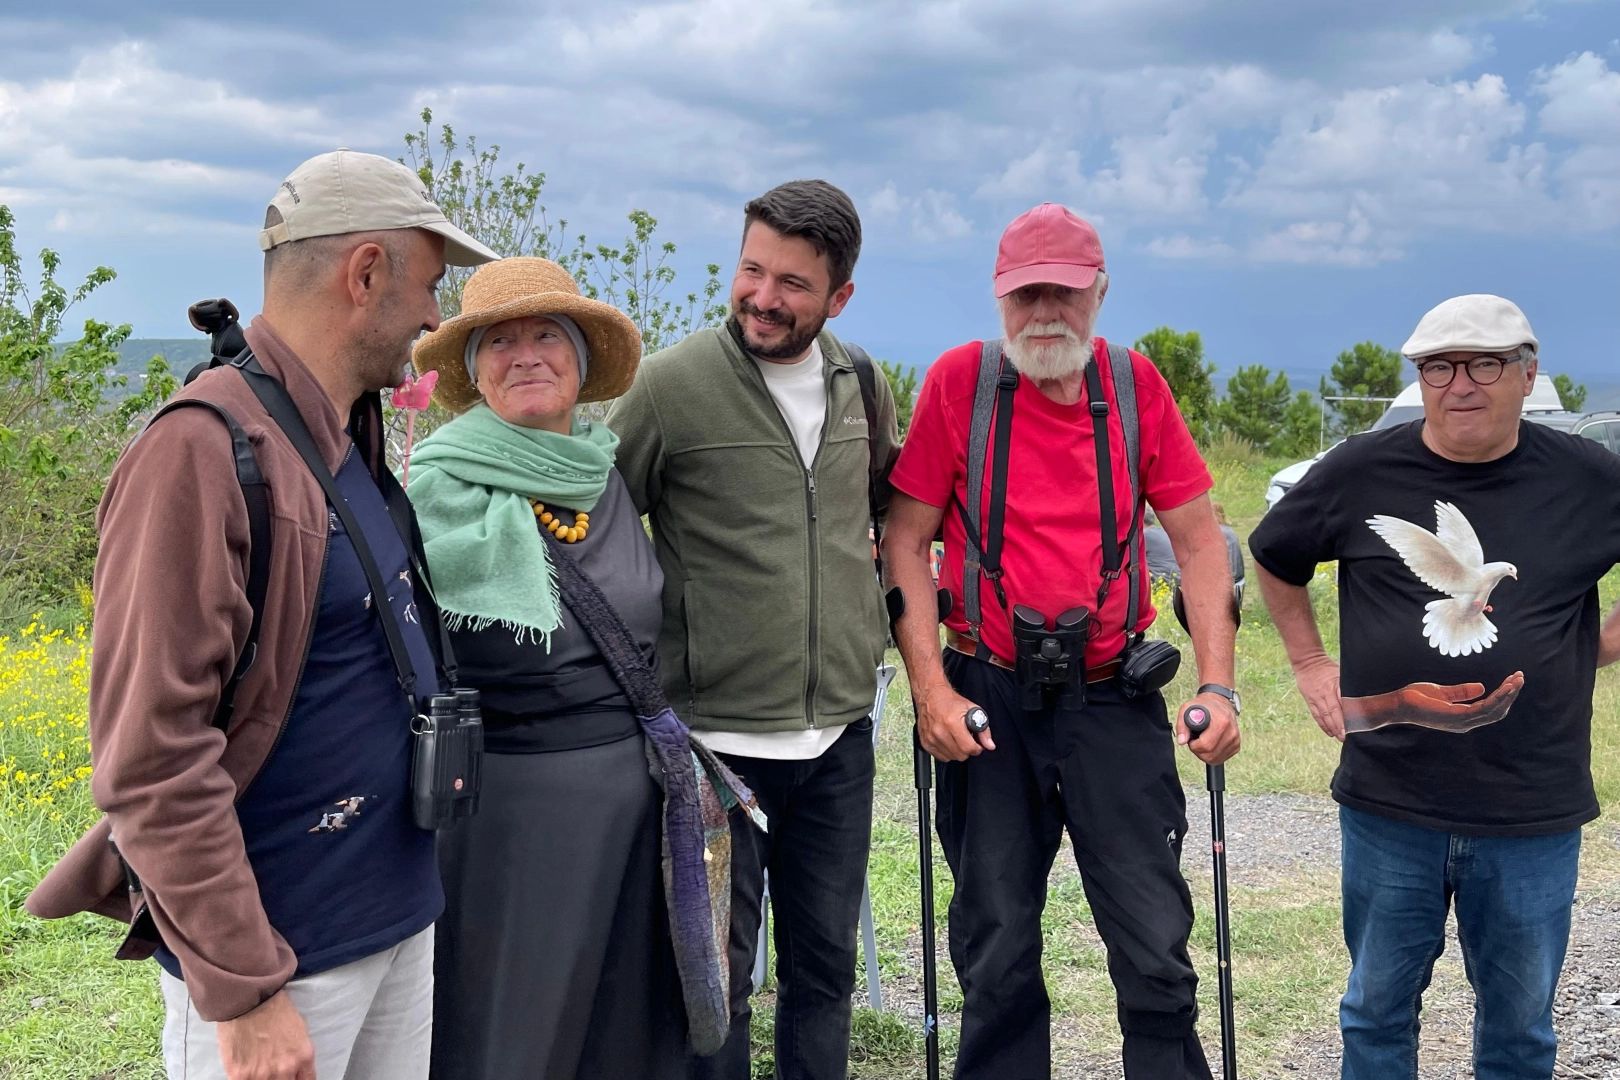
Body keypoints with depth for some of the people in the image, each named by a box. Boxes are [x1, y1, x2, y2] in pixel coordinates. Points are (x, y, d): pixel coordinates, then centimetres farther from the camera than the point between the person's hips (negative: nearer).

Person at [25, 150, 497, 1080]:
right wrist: (240, 991, -20)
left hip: (402, 918, 8)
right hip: (283, 951, -8)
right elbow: (151, 753, -22)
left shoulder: (353, 441, 8)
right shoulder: (203, 454, -19)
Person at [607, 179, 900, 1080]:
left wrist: (874, 597, 16)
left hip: (840, 734, 5)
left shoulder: (861, 384, 4)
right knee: (717, 971, 7)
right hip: (719, 734, -4)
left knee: (826, 960, 16)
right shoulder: (673, 383, -10)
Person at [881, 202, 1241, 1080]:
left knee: (1156, 950, 2)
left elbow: (1198, 541, 4)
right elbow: (905, 541, -3)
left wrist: (1217, 684, -4)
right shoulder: (960, 379, -4)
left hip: (1114, 701, 1)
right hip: (990, 701, -1)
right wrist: (931, 689, -11)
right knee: (997, 953, 11)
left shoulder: (1135, 383, 2)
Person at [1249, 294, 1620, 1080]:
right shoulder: (1360, 472, -4)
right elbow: (1274, 559, 13)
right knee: (1378, 1010, 15)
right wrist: (1309, 663, 8)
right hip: (1388, 806, 0)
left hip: (1533, 813, 0)